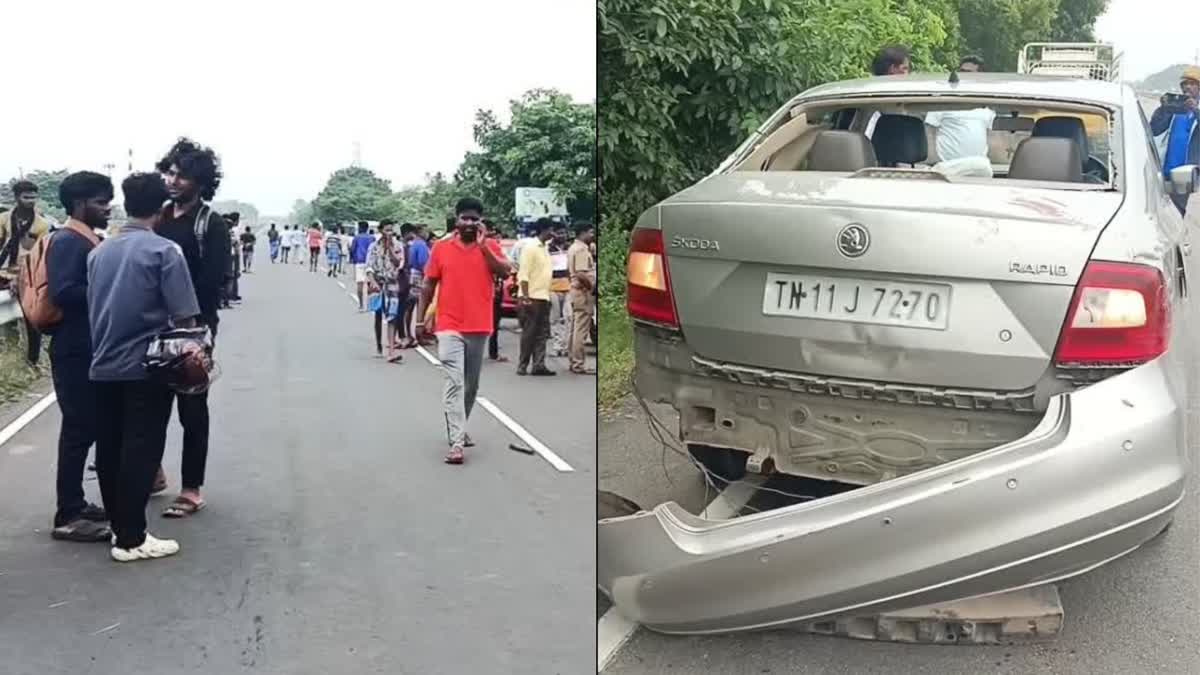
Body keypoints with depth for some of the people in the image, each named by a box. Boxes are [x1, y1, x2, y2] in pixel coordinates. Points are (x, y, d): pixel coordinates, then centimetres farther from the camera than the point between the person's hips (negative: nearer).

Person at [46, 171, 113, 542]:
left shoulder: (84, 240, 15)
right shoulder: (67, 241, -14)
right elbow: (63, 292, -26)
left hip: (88, 349, 10)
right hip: (75, 351, -10)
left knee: (86, 428, 14)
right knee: (78, 429, -6)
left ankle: (75, 505, 23)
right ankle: (68, 517, 1)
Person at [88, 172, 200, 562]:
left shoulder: (99, 252, 9)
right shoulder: (164, 251, -11)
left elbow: (91, 307, 17)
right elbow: (183, 317, -12)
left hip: (103, 366, 7)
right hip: (146, 367, -6)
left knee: (109, 449, 12)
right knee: (140, 450, -2)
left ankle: (119, 526, 22)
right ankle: (131, 539, 0)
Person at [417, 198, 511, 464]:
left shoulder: (490, 246, 3)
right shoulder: (441, 248, 2)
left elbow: (505, 272, -14)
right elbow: (429, 285, 7)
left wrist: (482, 245, -17)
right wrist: (421, 317, 6)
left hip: (479, 327, 2)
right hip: (449, 327, -2)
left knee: (471, 385, 14)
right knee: (454, 383, -11)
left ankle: (458, 429, 33)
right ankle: (456, 443, -14)